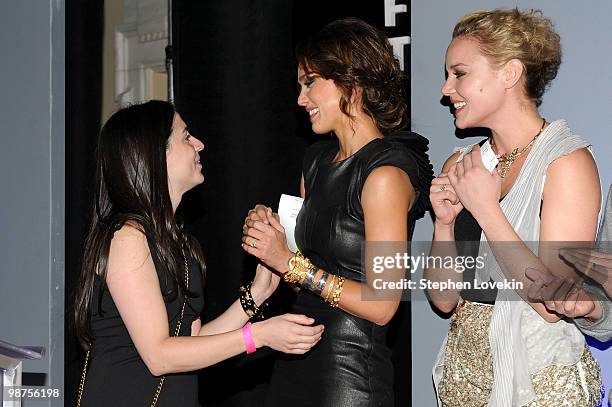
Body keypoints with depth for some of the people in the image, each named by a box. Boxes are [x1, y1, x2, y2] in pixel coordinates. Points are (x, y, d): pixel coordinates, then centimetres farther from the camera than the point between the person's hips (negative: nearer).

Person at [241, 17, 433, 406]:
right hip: (296, 359, 8)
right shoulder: (318, 159, 10)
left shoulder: (386, 173, -16)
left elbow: (381, 305, -19)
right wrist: (269, 232, -3)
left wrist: (291, 262, -15)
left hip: (350, 372, -8)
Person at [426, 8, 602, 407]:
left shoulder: (567, 161, -13)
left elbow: (553, 303, -20)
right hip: (464, 370, 6)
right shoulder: (460, 165, 5)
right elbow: (444, 299, 7)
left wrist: (485, 208, -18)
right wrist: (444, 223, -8)